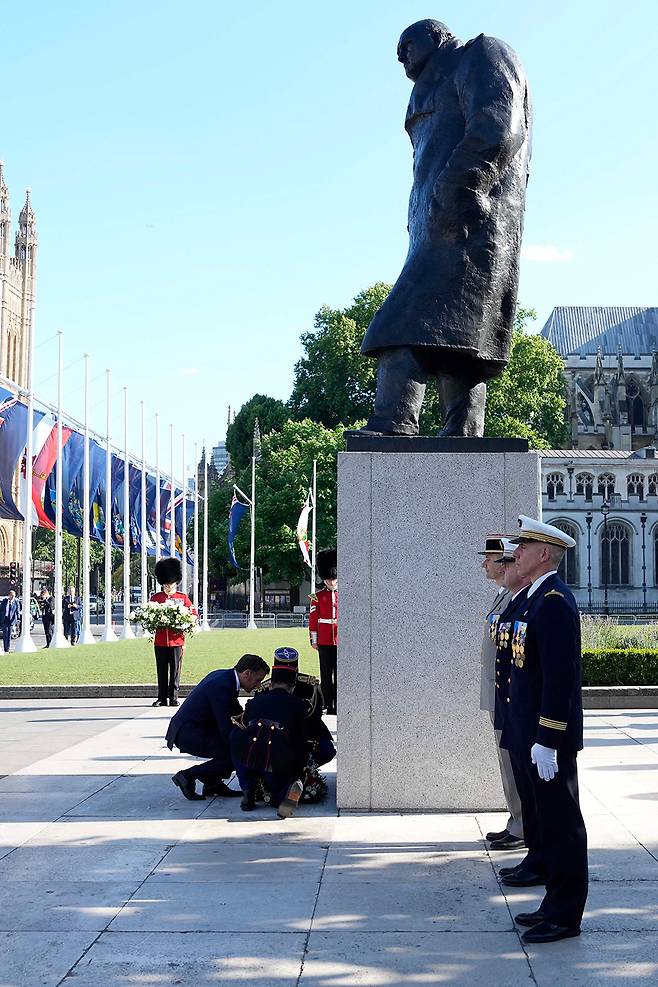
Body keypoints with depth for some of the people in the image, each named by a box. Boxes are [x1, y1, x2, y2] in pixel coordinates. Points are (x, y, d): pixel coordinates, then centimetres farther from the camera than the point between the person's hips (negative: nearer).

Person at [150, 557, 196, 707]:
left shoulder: (183, 598, 6)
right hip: (160, 640, 0)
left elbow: (194, 614, 7)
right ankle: (162, 698, 11)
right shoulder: (155, 598, 7)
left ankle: (174, 698, 9)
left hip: (177, 640, 0)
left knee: (175, 671, 2)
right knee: (161, 671, 5)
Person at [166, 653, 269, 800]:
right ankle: (188, 776, -6)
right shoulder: (222, 686, -23)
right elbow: (226, 730, -23)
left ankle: (213, 782, 13)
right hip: (188, 734, -10)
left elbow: (236, 711, 22)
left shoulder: (224, 675, 7)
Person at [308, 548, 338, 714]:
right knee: (326, 674, 3)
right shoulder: (318, 597, 5)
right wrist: (314, 640, 1)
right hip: (324, 641, 0)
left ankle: (338, 704, 4)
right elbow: (313, 619, 4)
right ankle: (328, 705, 7)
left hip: (341, 639, 0)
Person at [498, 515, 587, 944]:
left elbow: (560, 676, -23)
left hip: (548, 739, -10)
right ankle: (556, 905, 24)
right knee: (542, 819, 15)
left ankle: (565, 917, 6)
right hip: (529, 735, 10)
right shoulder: (537, 599, 14)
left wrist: (546, 741, -23)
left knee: (560, 824, -2)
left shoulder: (554, 602, -18)